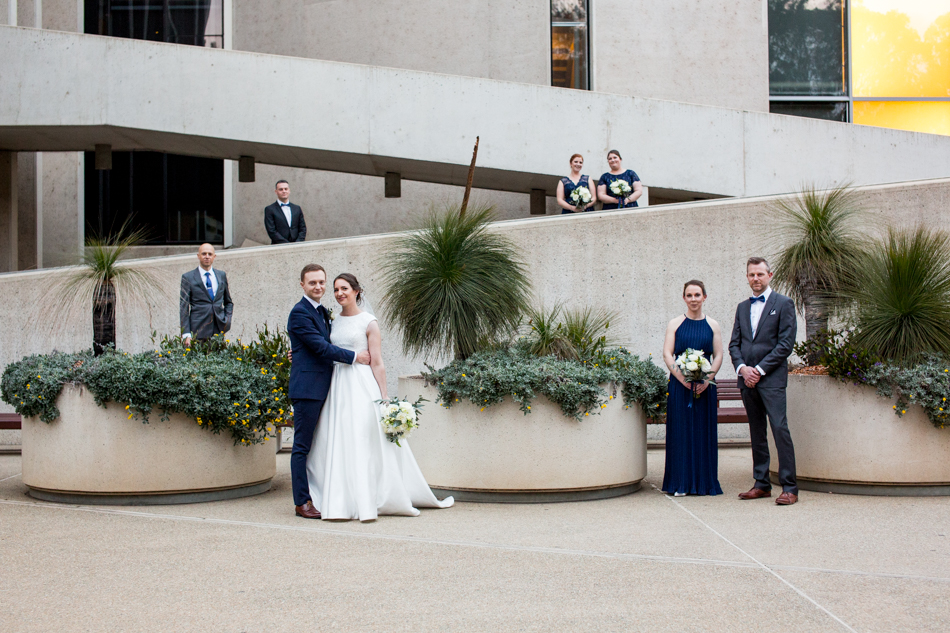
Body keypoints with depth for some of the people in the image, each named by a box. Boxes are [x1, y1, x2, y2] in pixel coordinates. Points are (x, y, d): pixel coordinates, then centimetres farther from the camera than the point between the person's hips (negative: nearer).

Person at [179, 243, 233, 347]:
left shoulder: (221, 275, 14)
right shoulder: (188, 277, 2)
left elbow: (228, 302, 25)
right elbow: (183, 308, -1)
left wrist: (227, 320, 6)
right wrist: (186, 334, -8)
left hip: (219, 330, 3)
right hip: (198, 331, -3)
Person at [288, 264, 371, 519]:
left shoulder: (322, 312, 18)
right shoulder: (299, 313, -11)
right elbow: (320, 347, -15)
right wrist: (354, 356, -10)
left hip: (323, 388, 9)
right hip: (307, 388, -9)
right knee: (302, 446, -4)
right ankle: (301, 502, -1)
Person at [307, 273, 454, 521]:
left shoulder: (368, 322, -2)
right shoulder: (333, 322, 14)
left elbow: (377, 364, -5)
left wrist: (384, 398, -9)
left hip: (362, 385, -5)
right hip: (337, 386, 5)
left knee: (365, 443, -7)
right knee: (338, 444, 1)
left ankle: (366, 504, -3)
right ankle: (342, 503, 5)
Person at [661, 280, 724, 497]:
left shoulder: (712, 326, 9)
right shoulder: (675, 324, 6)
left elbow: (718, 355, 5)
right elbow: (667, 354, -1)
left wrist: (707, 379, -12)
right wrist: (683, 378, -15)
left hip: (705, 386, 1)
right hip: (679, 385, -1)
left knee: (704, 432, 2)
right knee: (680, 430, -2)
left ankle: (704, 483, 10)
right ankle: (681, 484, 3)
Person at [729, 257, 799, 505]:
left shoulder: (783, 304, 0)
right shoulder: (742, 308, 17)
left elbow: (785, 344, -7)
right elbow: (734, 344, 14)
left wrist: (760, 369, -12)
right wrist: (743, 368, -5)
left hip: (772, 378, -6)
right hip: (747, 379, 6)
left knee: (780, 429, -11)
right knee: (757, 432, 9)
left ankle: (789, 488, -10)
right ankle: (762, 484, 14)